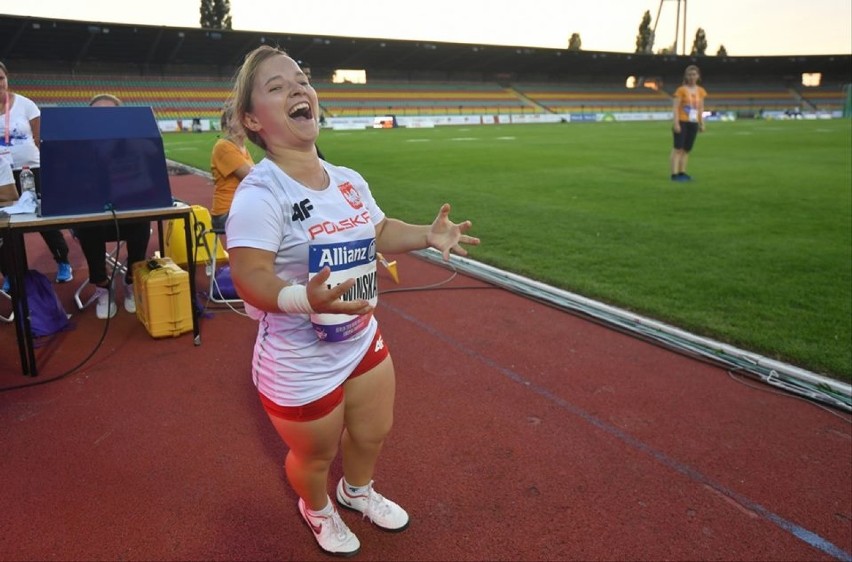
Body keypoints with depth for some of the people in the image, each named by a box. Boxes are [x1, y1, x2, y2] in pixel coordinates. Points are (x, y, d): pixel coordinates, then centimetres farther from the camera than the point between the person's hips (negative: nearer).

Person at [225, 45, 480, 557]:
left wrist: (427, 235, -3)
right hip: (299, 363, -7)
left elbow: (380, 232, 13)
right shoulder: (260, 194, -25)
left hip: (363, 340, 7)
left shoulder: (349, 181, -2)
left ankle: (357, 490, 61)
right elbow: (250, 277, -30)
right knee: (316, 456, 18)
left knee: (374, 433, 26)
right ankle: (318, 509, 55)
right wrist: (303, 298, -48)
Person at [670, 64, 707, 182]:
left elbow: (701, 108, 16)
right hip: (682, 122, -5)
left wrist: (702, 123, 12)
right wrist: (676, 123, -18)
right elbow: (675, 107, -10)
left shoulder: (701, 91, 11)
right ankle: (674, 174, -9)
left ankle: (682, 173, 13)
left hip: (693, 123, 6)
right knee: (678, 148, -8)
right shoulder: (681, 90, -5)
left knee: (687, 149, 7)